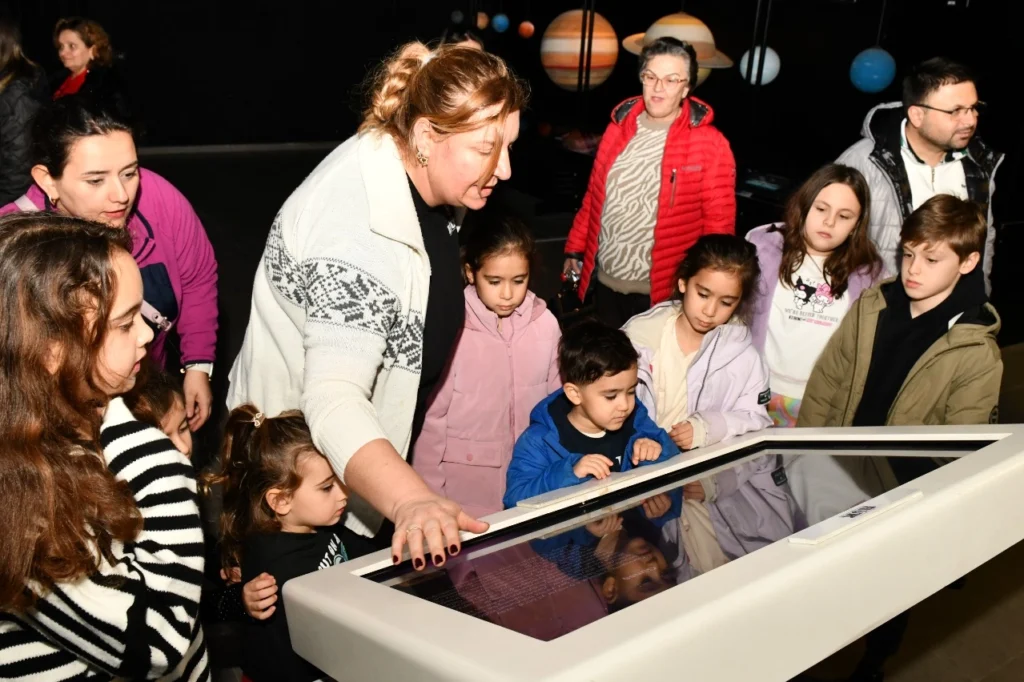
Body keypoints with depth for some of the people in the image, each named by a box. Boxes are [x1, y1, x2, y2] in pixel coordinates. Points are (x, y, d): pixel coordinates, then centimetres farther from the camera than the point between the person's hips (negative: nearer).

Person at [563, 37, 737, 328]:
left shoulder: (710, 145, -11)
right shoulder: (618, 128, 4)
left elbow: (718, 224, -9)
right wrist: (575, 248, 14)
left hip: (659, 289, -5)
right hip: (604, 279, 5)